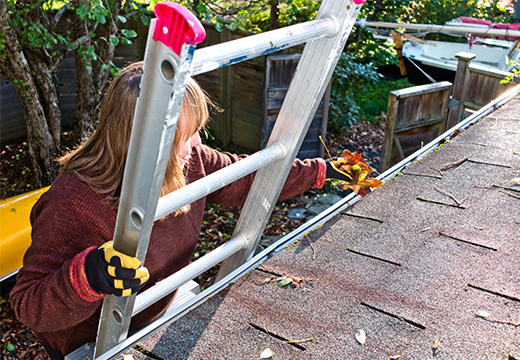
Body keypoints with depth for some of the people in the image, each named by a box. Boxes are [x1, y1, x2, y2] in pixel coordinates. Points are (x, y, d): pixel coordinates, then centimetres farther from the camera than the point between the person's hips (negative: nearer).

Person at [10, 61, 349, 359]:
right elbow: (29, 306, -29)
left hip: (162, 312, 5)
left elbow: (247, 177, -1)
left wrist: (320, 171, 3)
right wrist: (87, 276, -49)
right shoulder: (73, 204, -33)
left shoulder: (190, 161, -15)